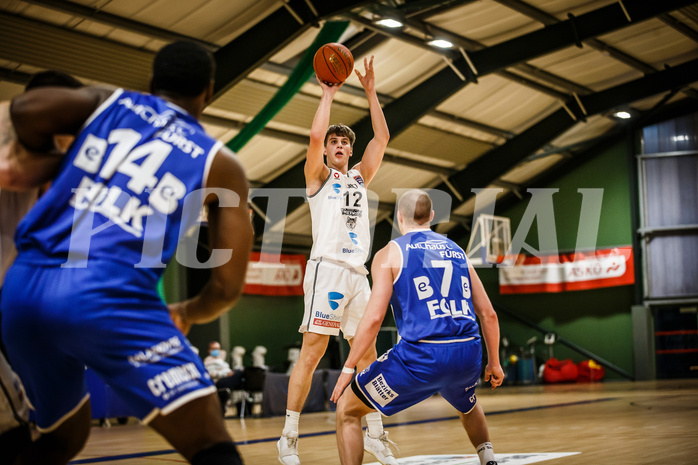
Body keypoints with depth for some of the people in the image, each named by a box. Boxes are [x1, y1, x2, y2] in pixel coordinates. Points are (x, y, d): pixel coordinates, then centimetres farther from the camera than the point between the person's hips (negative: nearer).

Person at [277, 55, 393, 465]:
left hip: (358, 273, 6)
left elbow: (382, 138, 15)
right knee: (312, 352, -9)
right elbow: (316, 135, -10)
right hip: (328, 269, -6)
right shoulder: (318, 176, 8)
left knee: (366, 355, 6)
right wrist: (328, 95, 1)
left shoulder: (360, 177, 22)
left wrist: (371, 93, 13)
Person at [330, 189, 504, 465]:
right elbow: (488, 313, 17)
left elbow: (374, 318, -6)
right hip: (468, 354, 5)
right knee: (468, 407, 40)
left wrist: (348, 368, 1)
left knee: (346, 410, 11)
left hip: (421, 355, -5)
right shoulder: (456, 251, 19)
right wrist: (494, 362, 28)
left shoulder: (390, 253, 5)